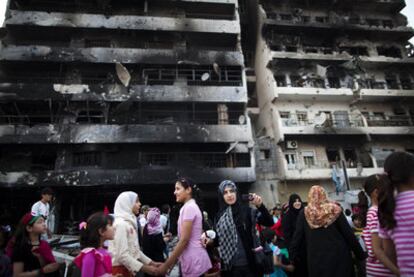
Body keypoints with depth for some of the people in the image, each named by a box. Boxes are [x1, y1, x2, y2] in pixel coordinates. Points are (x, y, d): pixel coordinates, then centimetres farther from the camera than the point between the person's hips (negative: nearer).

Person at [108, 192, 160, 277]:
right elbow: (122, 255, -24)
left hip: (127, 269, 8)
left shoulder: (130, 222, 8)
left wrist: (151, 262, 7)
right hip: (119, 269, -8)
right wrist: (145, 268, -24)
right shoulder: (121, 224, -19)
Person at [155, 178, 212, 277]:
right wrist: (173, 261, 16)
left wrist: (166, 265, -14)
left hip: (194, 260, -9)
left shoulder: (189, 207, -15)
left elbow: (184, 240, -19)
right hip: (194, 259, 9)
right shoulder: (192, 206, 14)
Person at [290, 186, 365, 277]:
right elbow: (349, 234, -2)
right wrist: (361, 255, 8)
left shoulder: (304, 213, -4)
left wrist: (292, 259, 6)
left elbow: (297, 238, -3)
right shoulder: (334, 210, -4)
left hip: (317, 259, 0)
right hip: (338, 255, 0)